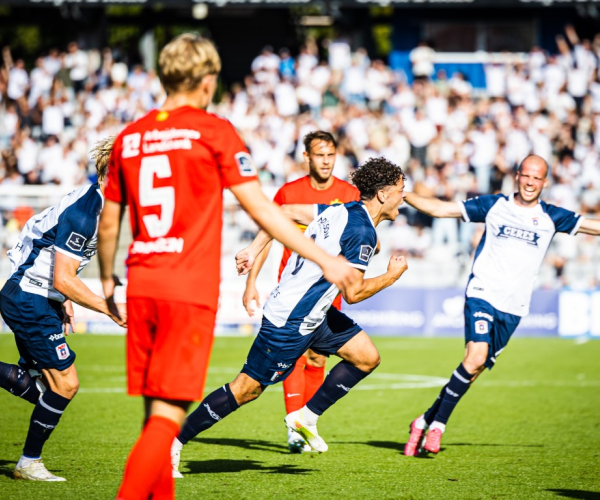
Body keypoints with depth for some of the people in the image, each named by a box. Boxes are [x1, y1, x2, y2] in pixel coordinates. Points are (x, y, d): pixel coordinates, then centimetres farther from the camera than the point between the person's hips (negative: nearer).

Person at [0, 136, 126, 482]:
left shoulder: (96, 203, 8)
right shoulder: (83, 213, -24)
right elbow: (63, 279, -25)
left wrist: (64, 300, 20)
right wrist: (110, 310, -21)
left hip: (37, 299, 10)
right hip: (29, 301, -10)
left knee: (38, 385, 13)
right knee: (65, 383, -4)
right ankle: (30, 463, 8)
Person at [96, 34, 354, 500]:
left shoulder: (129, 138, 12)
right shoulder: (213, 130, -2)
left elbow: (108, 222, 18)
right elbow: (261, 209, -4)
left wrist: (107, 279, 35)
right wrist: (324, 259, 2)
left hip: (142, 286, 5)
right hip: (190, 289, -5)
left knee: (155, 411, 14)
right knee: (169, 414, -7)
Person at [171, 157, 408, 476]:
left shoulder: (342, 210, 7)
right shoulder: (362, 231, -20)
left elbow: (286, 212, 12)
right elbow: (353, 292, -21)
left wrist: (254, 250, 15)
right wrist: (390, 276, -6)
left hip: (314, 314, 10)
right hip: (291, 323, -10)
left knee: (367, 357, 9)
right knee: (247, 388, -3)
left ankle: (307, 416, 15)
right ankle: (174, 441, 4)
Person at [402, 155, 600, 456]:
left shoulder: (551, 217, 9)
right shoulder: (494, 205, 5)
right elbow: (440, 209, 6)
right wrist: (403, 194, -2)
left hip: (513, 308, 3)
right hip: (482, 295, -3)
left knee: (475, 368, 0)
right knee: (476, 357, -23)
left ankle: (426, 421, 14)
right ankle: (437, 424, -13)